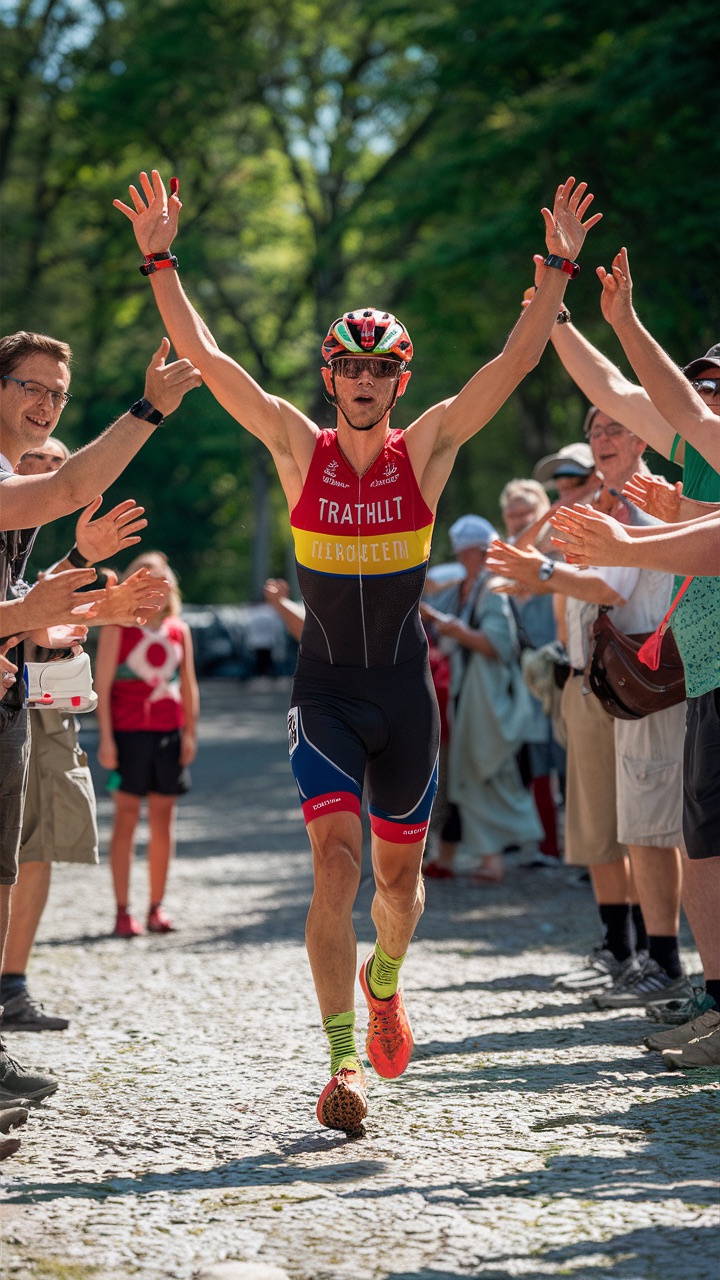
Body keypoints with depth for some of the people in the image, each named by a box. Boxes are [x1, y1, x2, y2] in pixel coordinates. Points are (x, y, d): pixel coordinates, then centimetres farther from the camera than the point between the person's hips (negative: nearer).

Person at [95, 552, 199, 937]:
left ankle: (157, 908, 13)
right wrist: (106, 737, -10)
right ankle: (122, 911, -2)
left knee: (163, 819, 6)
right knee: (127, 817, -4)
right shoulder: (118, 627, -1)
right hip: (128, 731, -4)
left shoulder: (180, 631, 11)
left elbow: (188, 687, 14)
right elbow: (102, 684, -4)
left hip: (169, 732, 4)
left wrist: (190, 733, 6)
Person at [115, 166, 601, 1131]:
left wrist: (560, 267, -12)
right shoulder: (298, 448, -1)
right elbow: (205, 357, -6)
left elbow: (516, 363, -6)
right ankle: (343, 1061, -17)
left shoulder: (428, 448, -1)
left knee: (399, 878, 12)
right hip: (324, 691, -1)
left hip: (405, 691, 2)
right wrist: (161, 263, -13)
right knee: (337, 860, -17)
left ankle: (384, 978, 45)